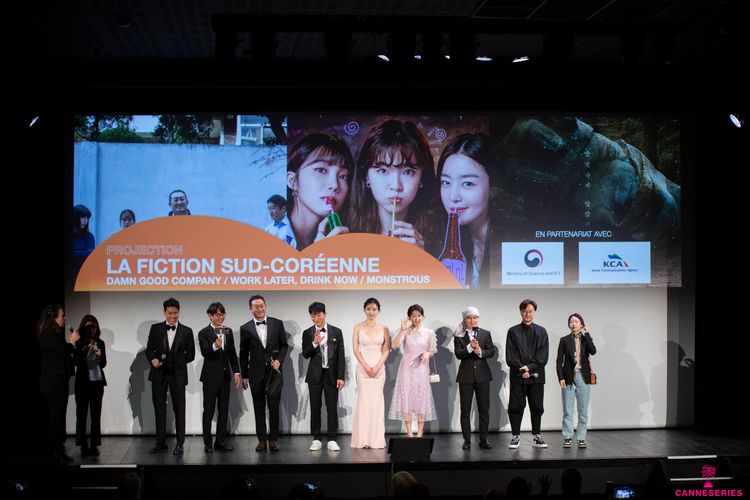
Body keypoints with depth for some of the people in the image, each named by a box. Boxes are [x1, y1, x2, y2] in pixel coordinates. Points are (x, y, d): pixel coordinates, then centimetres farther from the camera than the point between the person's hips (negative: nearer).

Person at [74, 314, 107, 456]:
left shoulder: (100, 343, 5)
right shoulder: (79, 343, -3)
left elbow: (103, 364, 7)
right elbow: (76, 361, -9)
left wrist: (100, 356, -13)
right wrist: (86, 349, -18)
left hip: (97, 382, 2)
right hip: (83, 382, -2)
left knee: (96, 414, 2)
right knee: (81, 414, 0)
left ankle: (94, 445, 6)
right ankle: (83, 446, 4)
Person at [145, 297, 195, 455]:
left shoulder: (186, 331, 1)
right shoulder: (155, 328, 4)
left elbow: (190, 354, 5)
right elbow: (149, 349, 6)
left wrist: (177, 362, -3)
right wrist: (152, 359, -13)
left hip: (177, 374, -1)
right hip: (159, 374, 2)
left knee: (179, 409, 2)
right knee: (159, 409, 7)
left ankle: (179, 444, 10)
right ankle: (161, 443, 14)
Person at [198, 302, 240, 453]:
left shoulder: (228, 331, 8)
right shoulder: (204, 333, -9)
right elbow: (204, 352, -23)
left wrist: (236, 372, 8)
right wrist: (214, 346, -43)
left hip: (225, 375, 6)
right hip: (211, 376, -6)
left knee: (224, 409, 9)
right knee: (209, 410, 0)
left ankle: (221, 441, 16)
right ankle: (207, 443, 6)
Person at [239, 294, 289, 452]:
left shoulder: (277, 324, 2)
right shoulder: (245, 328, 2)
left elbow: (284, 345, 9)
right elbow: (243, 354, 6)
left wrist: (279, 360, -8)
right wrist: (244, 376, 6)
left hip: (274, 371, 0)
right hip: (256, 373, 0)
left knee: (274, 407, 0)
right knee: (259, 408, 6)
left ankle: (273, 439, 9)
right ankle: (261, 439, 12)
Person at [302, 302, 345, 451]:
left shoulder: (336, 332, 2)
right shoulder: (307, 333, 2)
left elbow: (341, 356, 2)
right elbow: (305, 355, -4)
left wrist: (341, 377, -4)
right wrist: (314, 343, -22)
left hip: (332, 375, 0)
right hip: (315, 375, 0)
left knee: (332, 408, 0)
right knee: (315, 408, 4)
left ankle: (332, 440, 7)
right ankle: (316, 439, 12)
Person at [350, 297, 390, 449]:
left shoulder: (383, 328, 5)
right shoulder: (358, 327, 3)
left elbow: (386, 350, 2)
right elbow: (355, 349, -1)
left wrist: (377, 367, -9)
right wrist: (366, 366, -11)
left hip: (379, 368, 1)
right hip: (363, 367, -1)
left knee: (377, 401, 1)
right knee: (364, 400, -3)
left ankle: (377, 439, 6)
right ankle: (363, 439, -1)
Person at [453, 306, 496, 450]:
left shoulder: (485, 334, 7)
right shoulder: (459, 335, 3)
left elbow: (492, 351, 0)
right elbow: (458, 354, -8)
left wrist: (481, 352, -18)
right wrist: (470, 347, -24)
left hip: (482, 374, 1)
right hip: (466, 376, -1)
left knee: (484, 409, 2)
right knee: (465, 409, 2)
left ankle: (483, 439, 8)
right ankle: (467, 440, 9)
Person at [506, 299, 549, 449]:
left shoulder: (541, 332, 8)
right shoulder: (513, 331, 5)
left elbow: (543, 356, -1)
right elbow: (510, 357, -1)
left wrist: (530, 368, -13)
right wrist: (521, 370, -13)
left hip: (536, 376, 1)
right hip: (517, 376, -1)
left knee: (537, 407, 6)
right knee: (515, 407, 0)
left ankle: (537, 436, 15)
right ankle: (516, 437, 8)